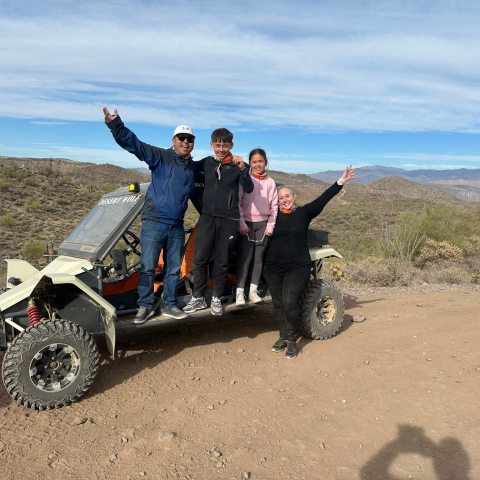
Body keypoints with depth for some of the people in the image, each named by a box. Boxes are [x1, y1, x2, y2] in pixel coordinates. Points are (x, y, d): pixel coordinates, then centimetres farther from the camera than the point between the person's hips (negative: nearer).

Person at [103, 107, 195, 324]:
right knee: (147, 267, -1)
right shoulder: (161, 156, -4)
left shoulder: (193, 167, 12)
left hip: (176, 226, 5)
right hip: (154, 223, -5)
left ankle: (170, 305, 24)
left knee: (174, 268, 11)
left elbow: (196, 193, 26)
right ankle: (145, 306, 13)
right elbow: (135, 144, -17)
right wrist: (116, 126, -32)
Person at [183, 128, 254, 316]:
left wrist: (243, 169, -29)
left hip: (229, 220, -2)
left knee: (222, 261, 6)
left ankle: (216, 298, 20)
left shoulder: (237, 165, -2)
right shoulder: (206, 162, 6)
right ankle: (198, 297, 14)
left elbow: (249, 189, -15)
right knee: (200, 259, 1)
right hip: (207, 217, 2)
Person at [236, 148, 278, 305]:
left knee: (259, 257, 7)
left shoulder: (270, 182, 5)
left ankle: (253, 290, 16)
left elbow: (274, 206, 6)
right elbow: (238, 202, -6)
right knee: (245, 257, -4)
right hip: (246, 223, -3)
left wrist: (271, 225, -1)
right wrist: (241, 223, -11)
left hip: (263, 224, 3)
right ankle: (239, 291, 2)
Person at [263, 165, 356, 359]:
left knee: (289, 301, -15)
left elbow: (323, 198, -5)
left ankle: (292, 340, 3)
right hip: (273, 268, 3)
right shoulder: (274, 216, 7)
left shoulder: (304, 212, 1)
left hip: (298, 267, -3)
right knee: (278, 303, 8)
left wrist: (341, 181, -9)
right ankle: (283, 337, 25)